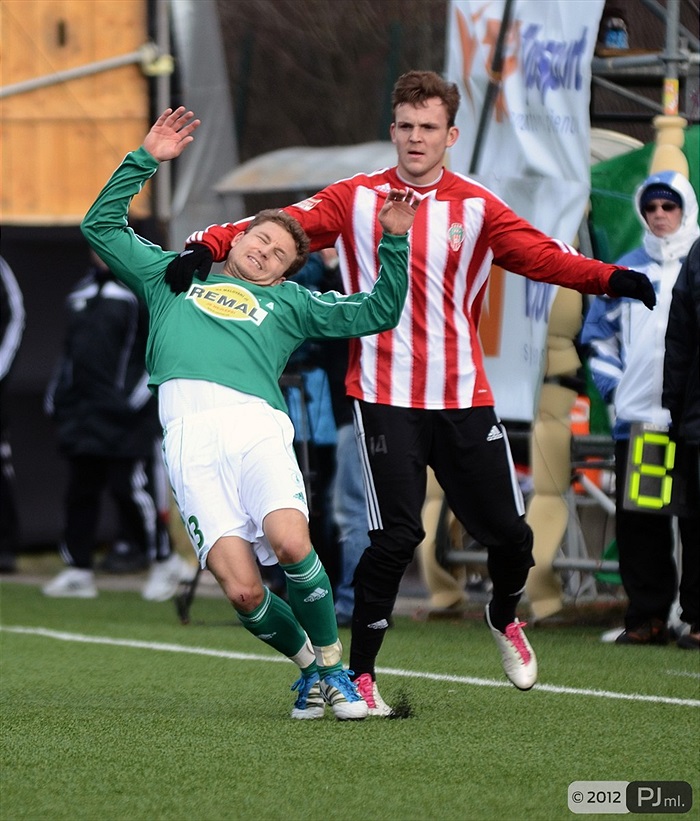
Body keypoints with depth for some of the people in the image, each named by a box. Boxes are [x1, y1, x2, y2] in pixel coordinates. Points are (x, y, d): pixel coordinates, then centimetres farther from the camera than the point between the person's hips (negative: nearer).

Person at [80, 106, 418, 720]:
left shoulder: (287, 303, 31)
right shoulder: (174, 275, 33)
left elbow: (378, 311, 27)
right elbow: (103, 225, 33)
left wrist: (395, 241, 18)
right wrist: (145, 161, 28)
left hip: (257, 424, 1)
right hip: (190, 433, 0)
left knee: (291, 543, -28)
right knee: (243, 590, -17)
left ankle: (332, 668, -6)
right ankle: (307, 661, 10)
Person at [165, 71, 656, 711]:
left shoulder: (477, 208, 5)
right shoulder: (357, 199, 2)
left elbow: (544, 256, -1)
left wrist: (611, 279, -18)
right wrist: (208, 247, -19)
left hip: (464, 399, 2)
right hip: (386, 398, -2)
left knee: (508, 532, 4)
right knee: (396, 536, -14)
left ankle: (504, 617, 38)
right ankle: (359, 672, 1)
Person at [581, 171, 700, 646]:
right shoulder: (626, 270, 14)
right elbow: (598, 331, 22)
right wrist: (611, 384, 8)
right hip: (636, 418, 4)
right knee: (638, 524, 2)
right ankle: (647, 618, 6)